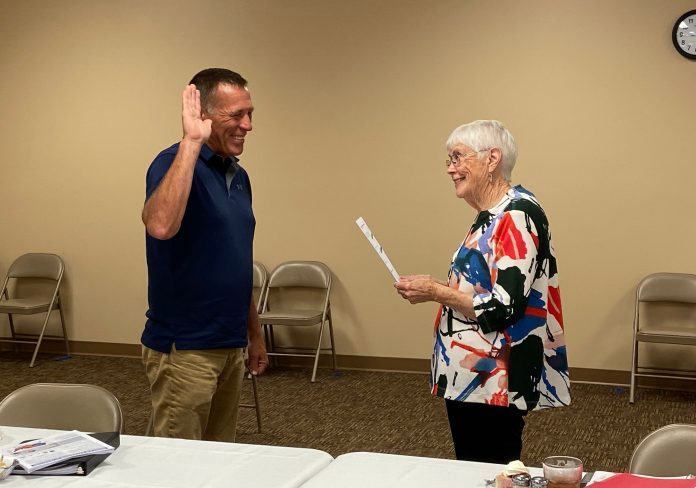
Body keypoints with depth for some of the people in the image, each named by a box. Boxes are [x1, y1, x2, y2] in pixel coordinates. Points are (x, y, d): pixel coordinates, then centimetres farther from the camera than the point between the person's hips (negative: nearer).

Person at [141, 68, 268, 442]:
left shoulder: (238, 175, 12)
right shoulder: (176, 163, -14)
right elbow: (160, 225, -37)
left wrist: (254, 333, 20)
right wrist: (191, 141, -32)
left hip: (231, 346, 8)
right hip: (184, 349, -8)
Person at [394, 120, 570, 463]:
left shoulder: (518, 216, -17)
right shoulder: (491, 216, 12)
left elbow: (504, 309, -24)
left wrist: (437, 292, -15)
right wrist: (435, 289, 6)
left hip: (494, 383, -10)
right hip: (468, 376, 10)